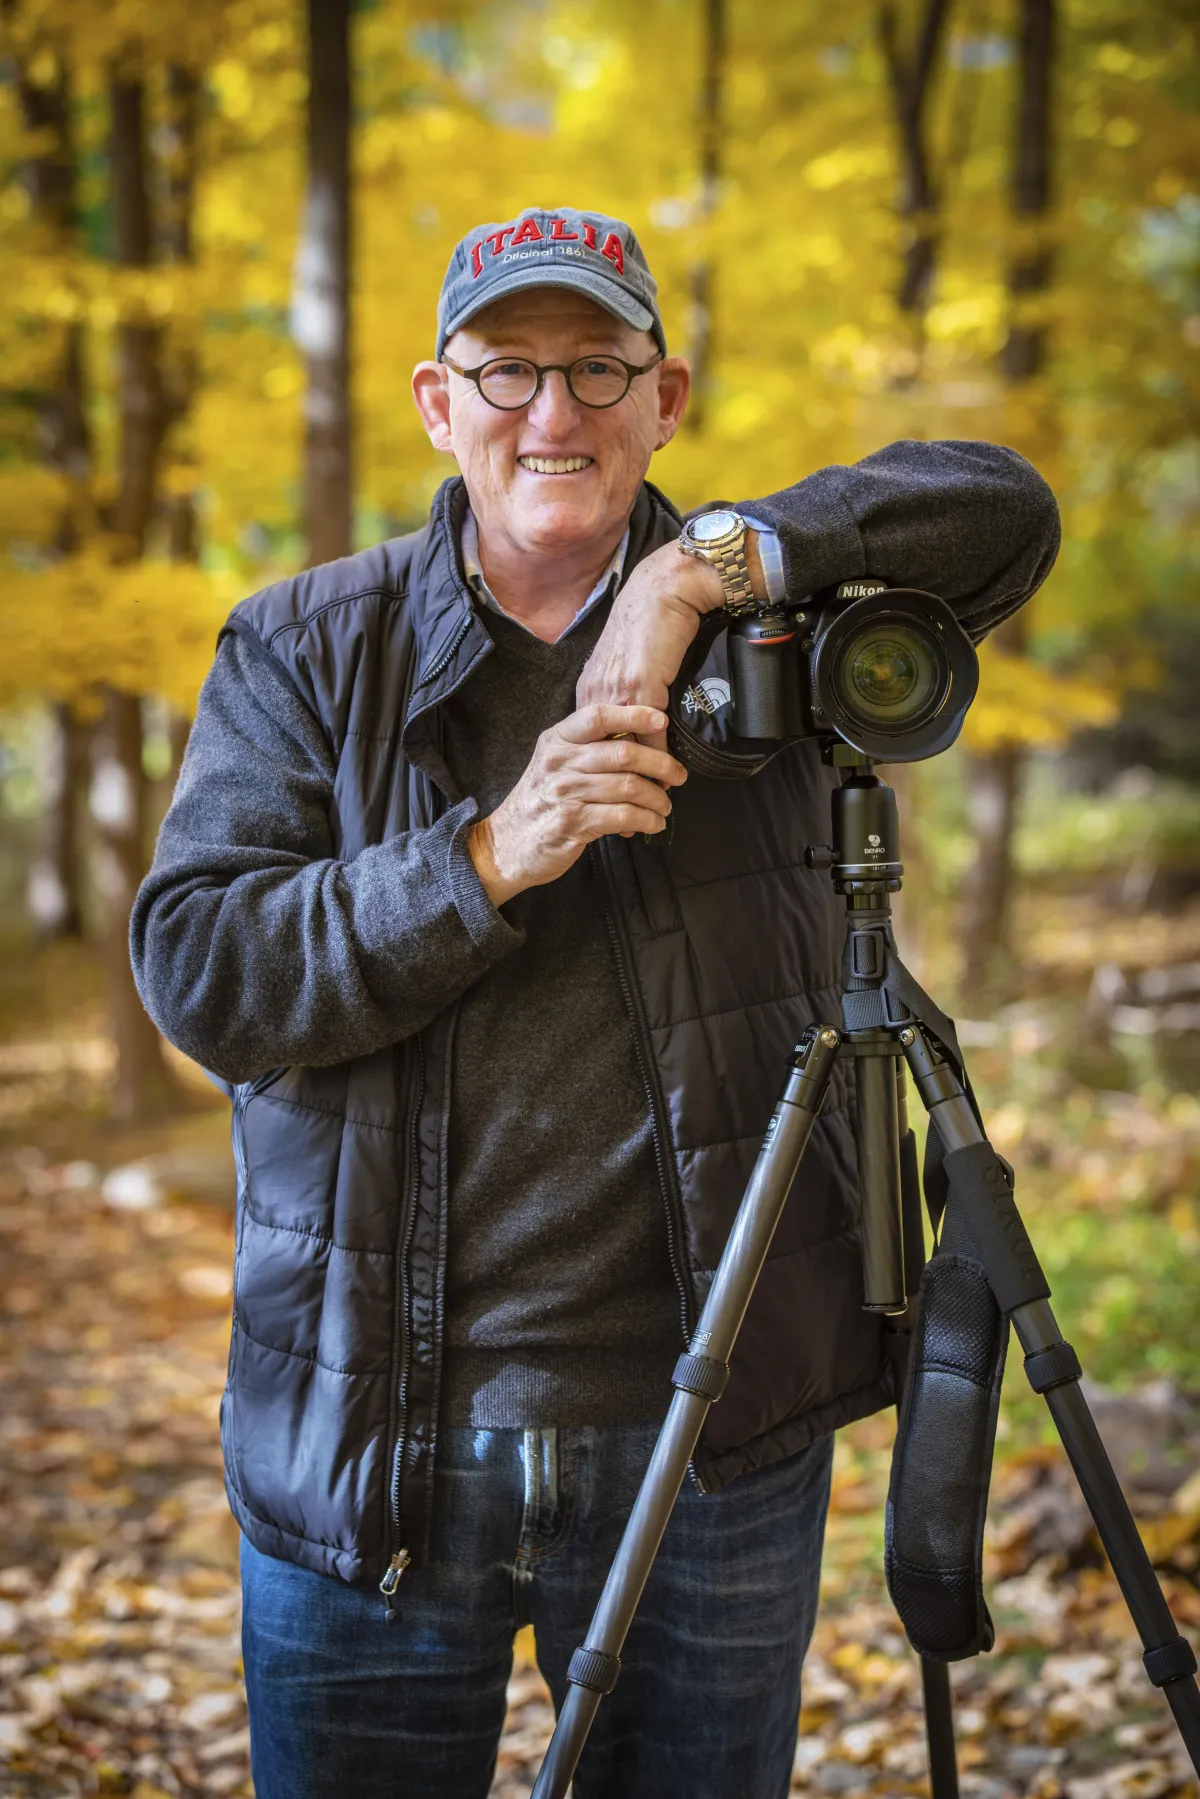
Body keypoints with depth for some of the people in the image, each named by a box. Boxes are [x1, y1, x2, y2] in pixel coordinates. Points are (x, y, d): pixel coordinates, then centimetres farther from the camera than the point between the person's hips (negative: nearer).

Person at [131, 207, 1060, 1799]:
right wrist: (488, 859, -19)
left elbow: (1004, 511, -11)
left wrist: (705, 566, -20)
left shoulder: (766, 617, 4)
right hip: (373, 1443, 0)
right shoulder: (304, 652, 2)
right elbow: (195, 972, -8)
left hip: (713, 1441, 1)